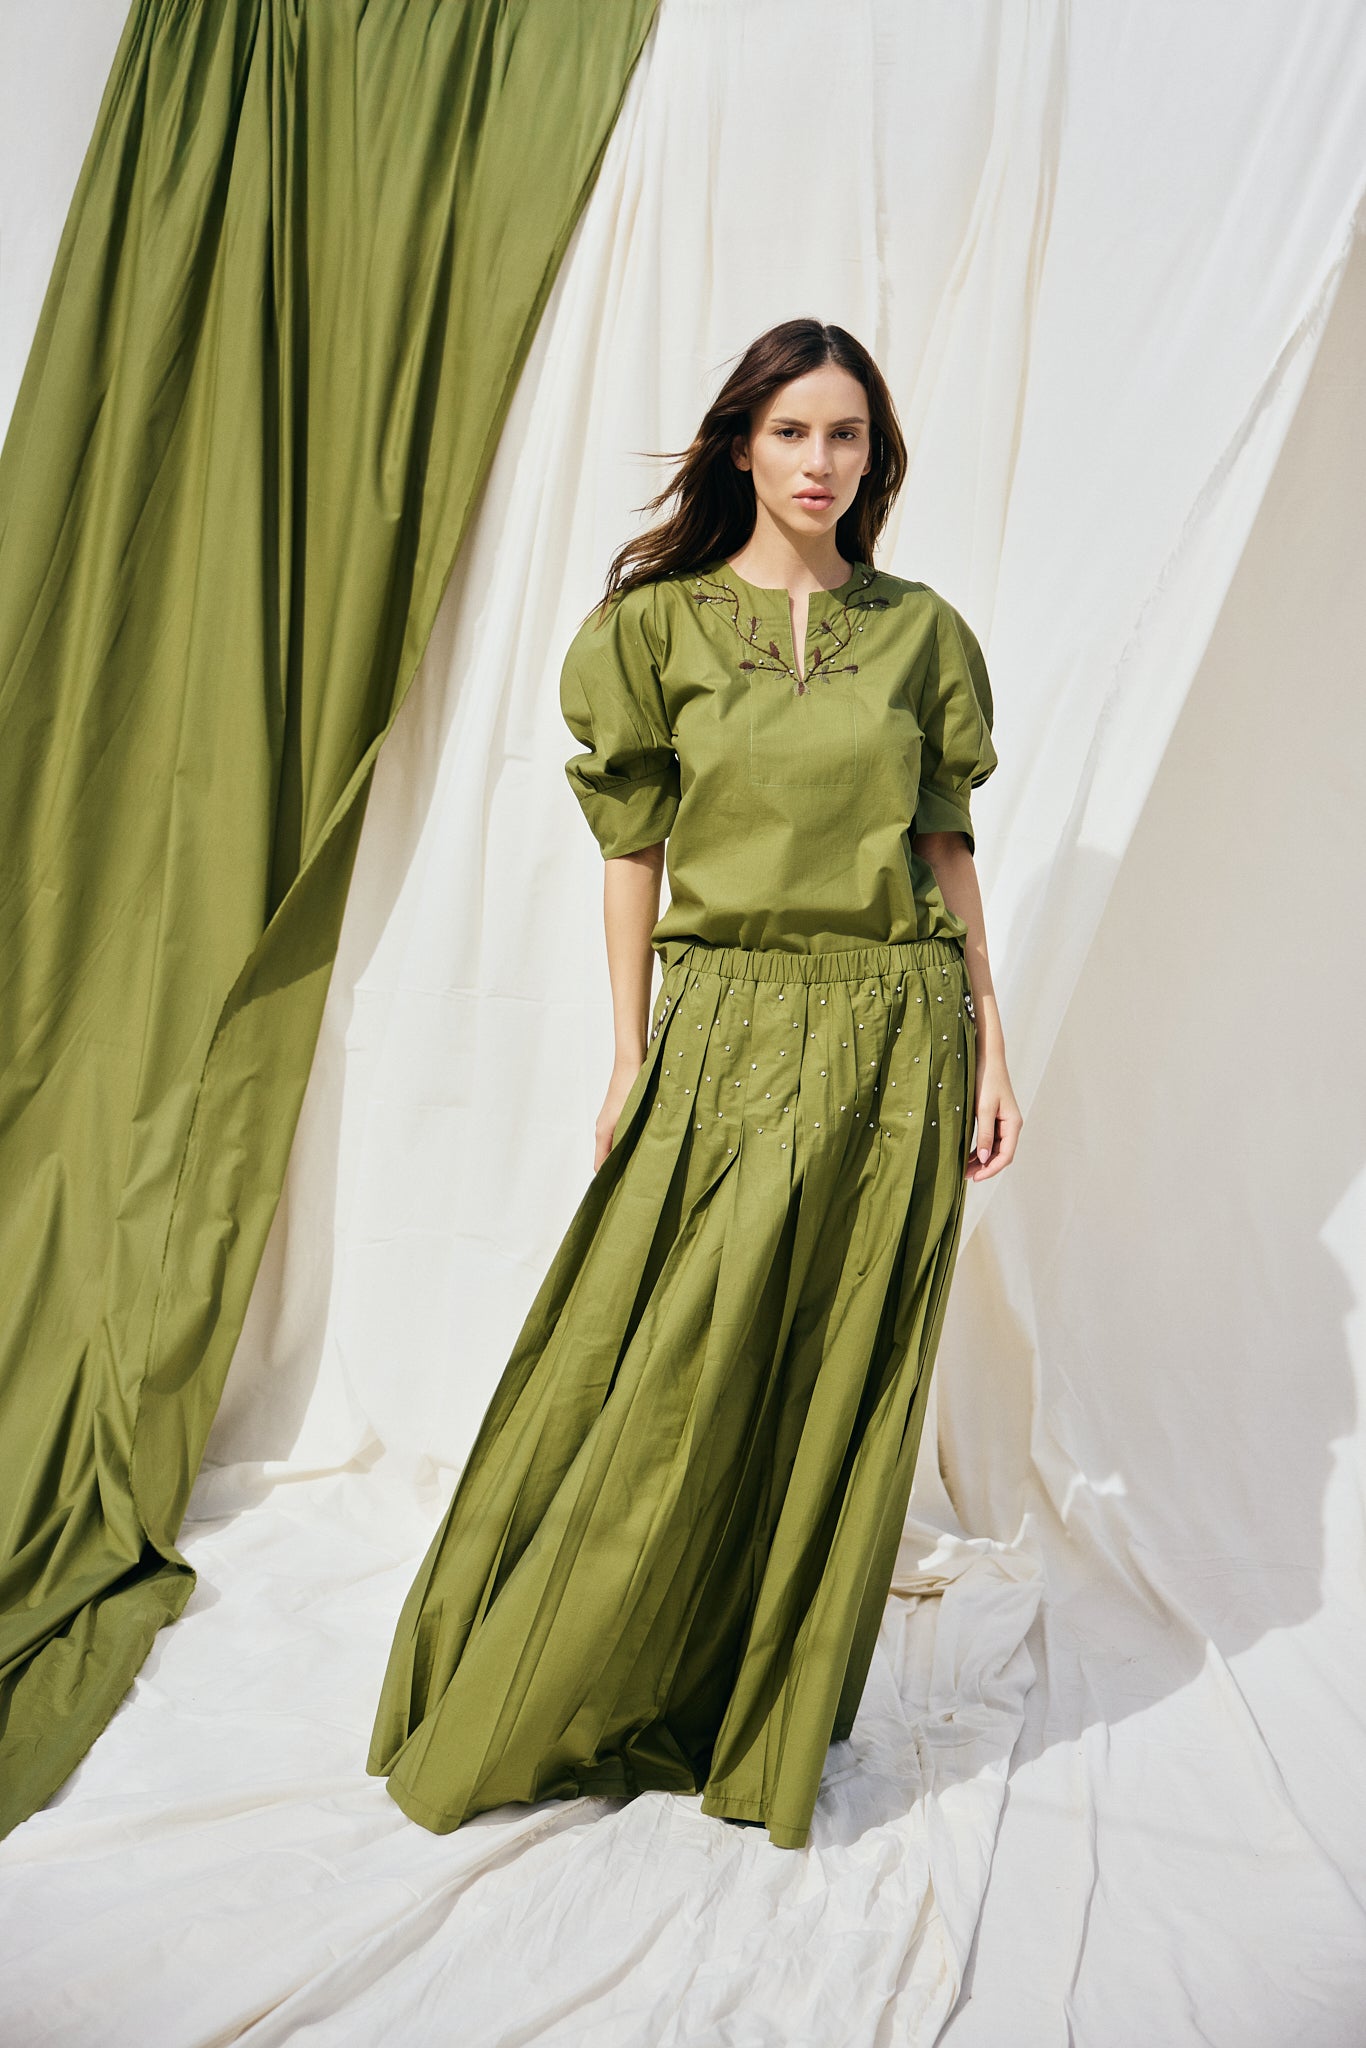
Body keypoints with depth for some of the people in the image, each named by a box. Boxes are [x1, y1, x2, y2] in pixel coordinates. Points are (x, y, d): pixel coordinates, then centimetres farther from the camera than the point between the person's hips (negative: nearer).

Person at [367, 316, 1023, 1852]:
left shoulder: (922, 630, 8)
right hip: (729, 1031, -1)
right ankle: (532, 1711, 25)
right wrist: (631, 1052, 0)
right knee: (667, 1382, 2)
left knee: (837, 1392, 7)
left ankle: (775, 1719, 28)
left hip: (896, 1035, 2)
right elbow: (632, 846, 4)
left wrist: (990, 1047, 5)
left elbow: (949, 848, 9)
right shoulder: (660, 621, 4)